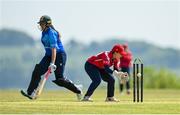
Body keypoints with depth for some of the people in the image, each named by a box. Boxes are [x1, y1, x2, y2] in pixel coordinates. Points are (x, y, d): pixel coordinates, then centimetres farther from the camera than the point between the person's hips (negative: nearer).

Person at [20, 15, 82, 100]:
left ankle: (77, 90, 10)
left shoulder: (51, 33, -21)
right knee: (37, 71, -8)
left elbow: (54, 49, -28)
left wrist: (52, 63, -34)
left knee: (59, 80, -9)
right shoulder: (44, 32, 8)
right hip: (49, 55, 9)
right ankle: (30, 93, -12)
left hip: (59, 55, -9)